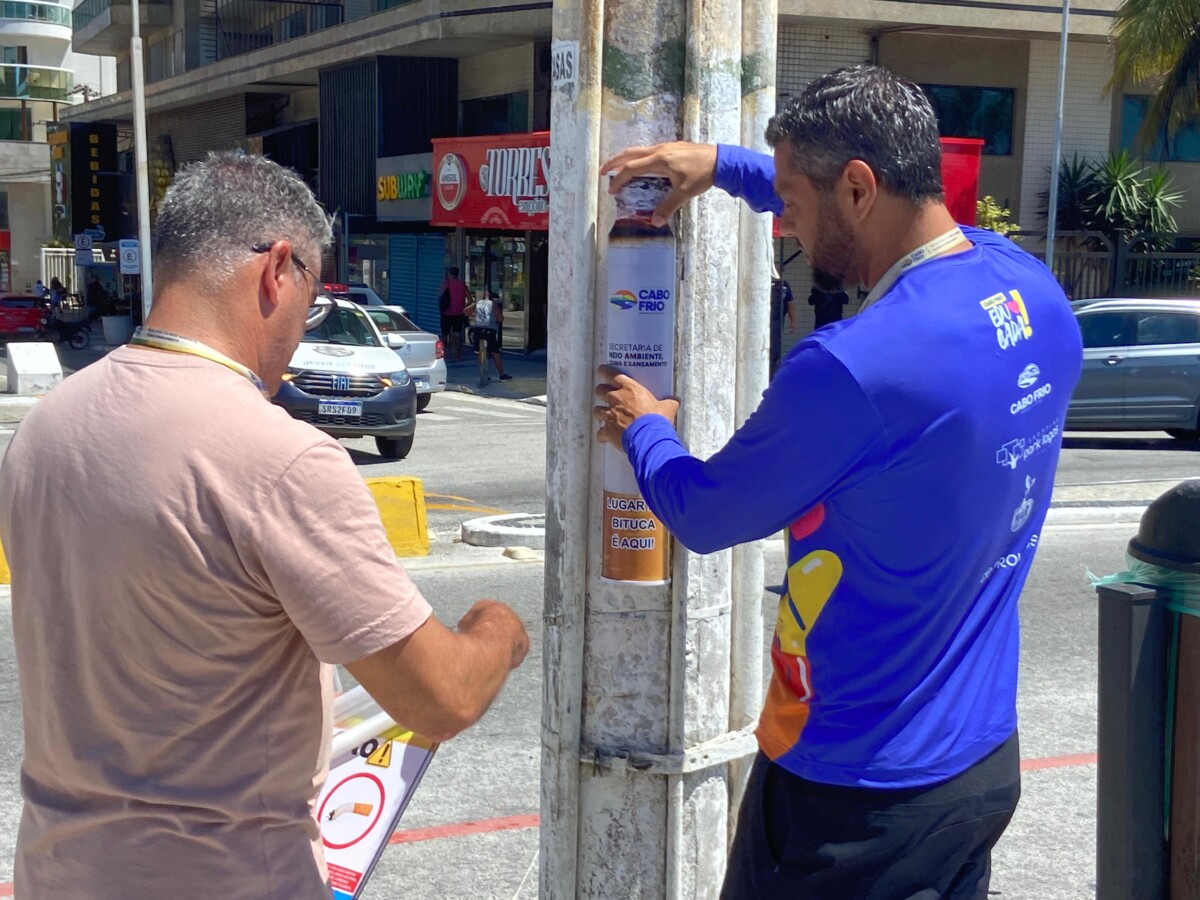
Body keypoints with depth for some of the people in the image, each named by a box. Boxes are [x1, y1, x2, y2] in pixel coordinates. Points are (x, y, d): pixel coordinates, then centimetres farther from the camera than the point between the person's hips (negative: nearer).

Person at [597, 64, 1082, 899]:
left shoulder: (853, 367, -28)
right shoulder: (1031, 285, -4)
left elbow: (705, 517, -11)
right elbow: (880, 208, 17)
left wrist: (645, 430, 9)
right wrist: (725, 164, 16)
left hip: (861, 791, -7)